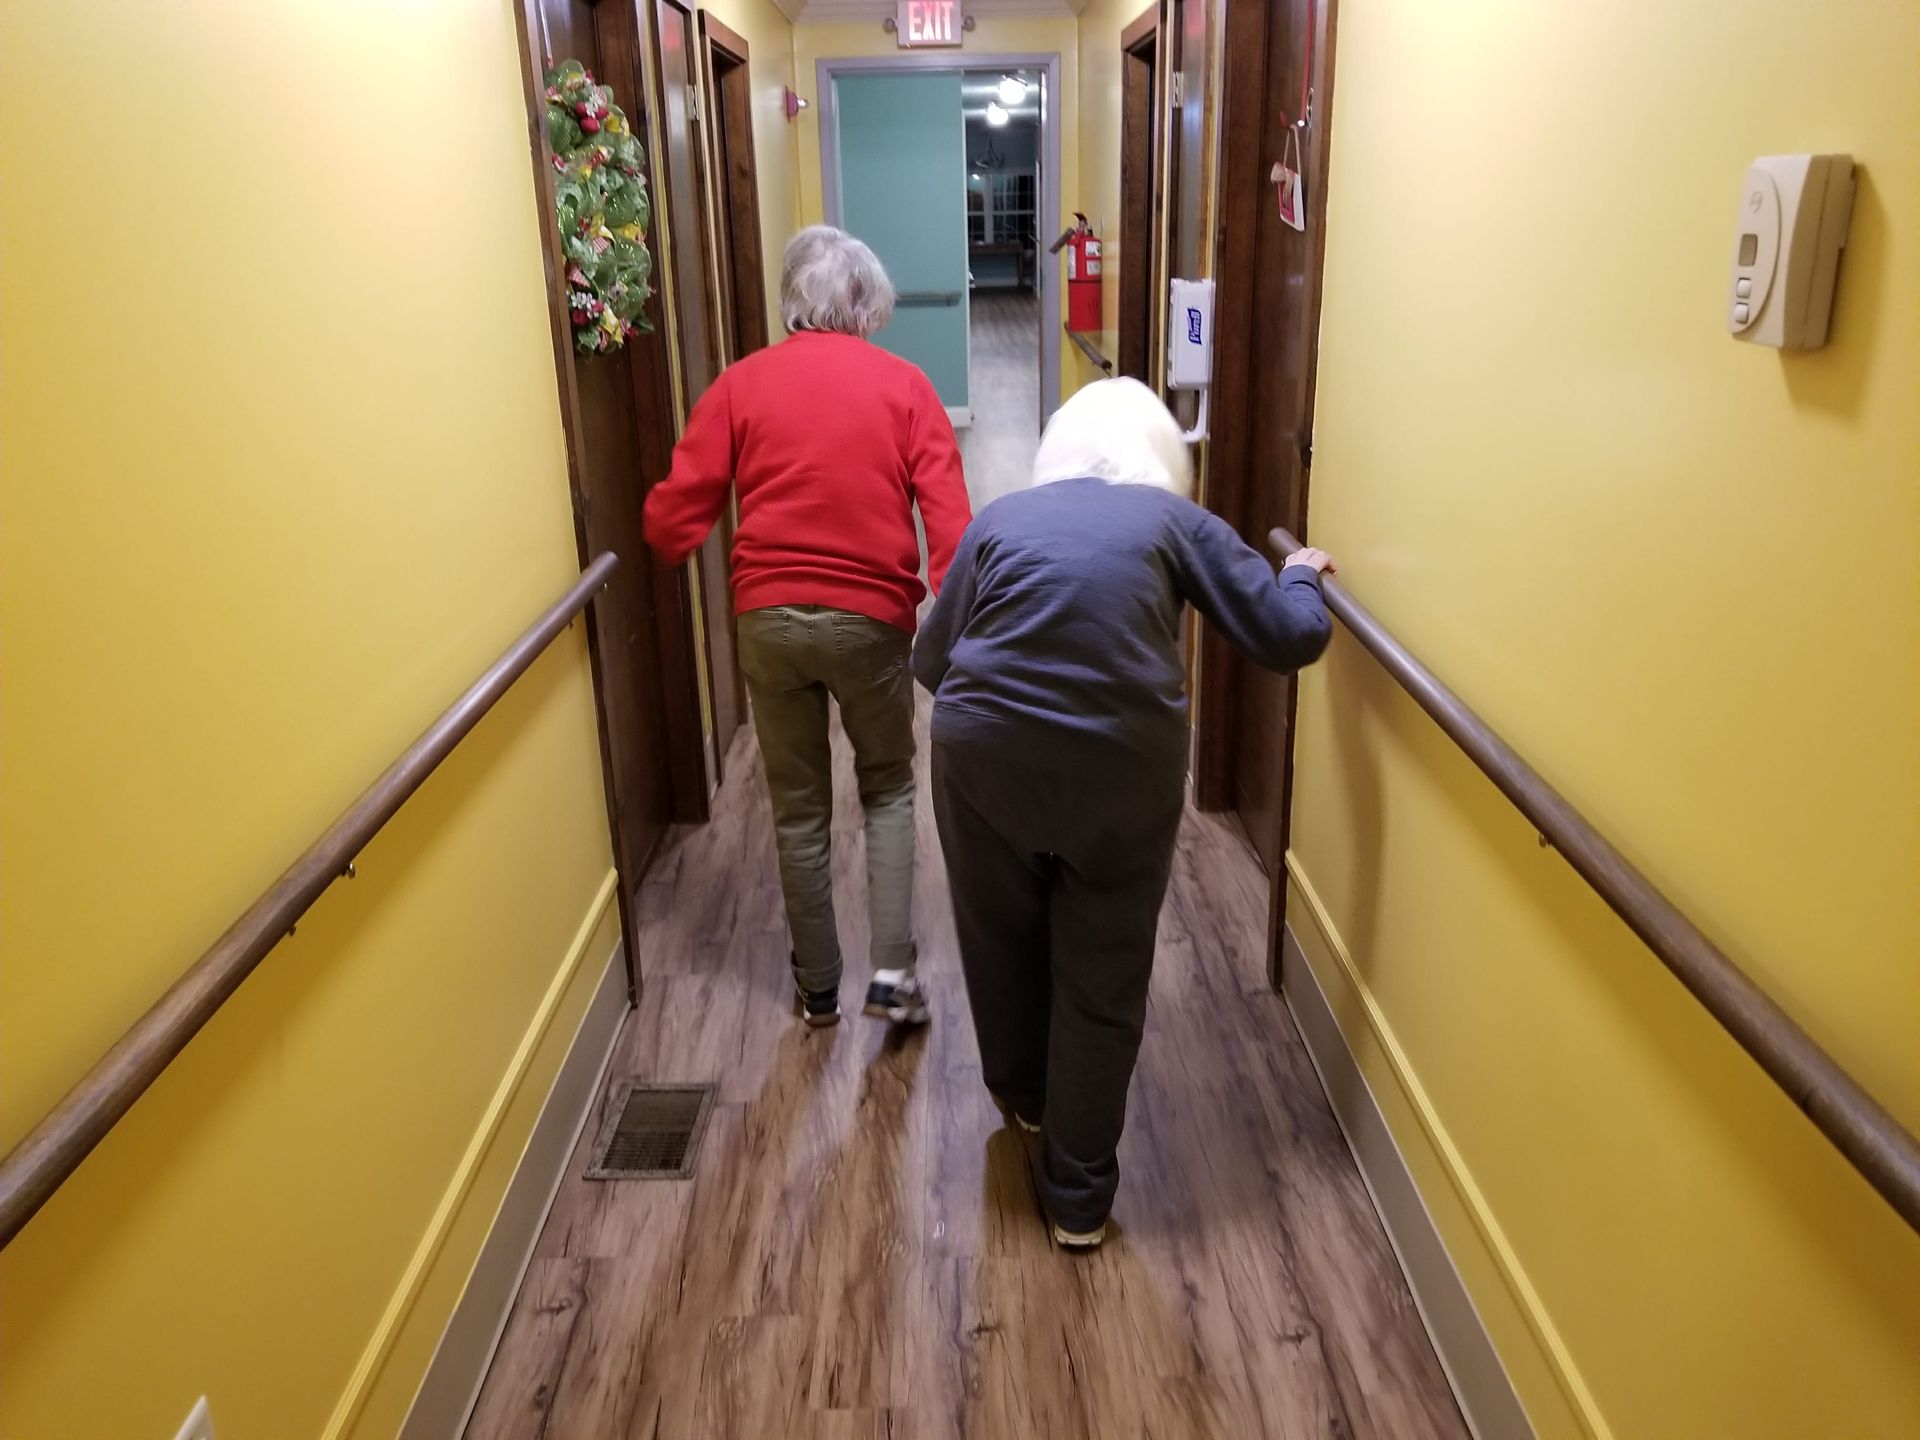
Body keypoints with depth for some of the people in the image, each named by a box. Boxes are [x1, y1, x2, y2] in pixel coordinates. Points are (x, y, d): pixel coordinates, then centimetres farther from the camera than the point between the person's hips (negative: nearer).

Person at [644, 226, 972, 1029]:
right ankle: (893, 971, 11)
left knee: (798, 808, 15)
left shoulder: (740, 384, 2)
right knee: (888, 789, 20)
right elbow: (949, 519, -9)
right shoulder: (904, 386, 1)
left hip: (769, 620, 1)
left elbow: (671, 521, -1)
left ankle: (817, 988, 28)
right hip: (872, 619, -1)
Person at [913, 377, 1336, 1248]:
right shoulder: (1178, 520, 9)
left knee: (1002, 944, 25)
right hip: (1125, 768, -1)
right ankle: (1079, 1194, 26)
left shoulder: (1003, 517, 13)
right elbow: (1291, 639, 5)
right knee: (1101, 986, 14)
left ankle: (1022, 1100, 50)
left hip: (986, 758, 2)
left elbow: (930, 661, 11)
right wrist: (1301, 574, 25)